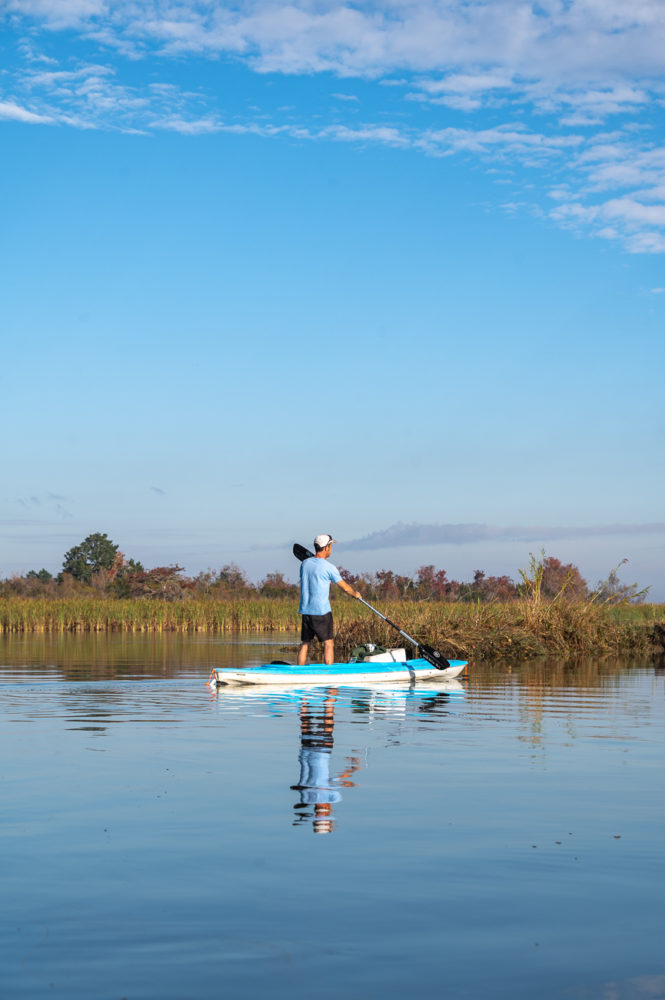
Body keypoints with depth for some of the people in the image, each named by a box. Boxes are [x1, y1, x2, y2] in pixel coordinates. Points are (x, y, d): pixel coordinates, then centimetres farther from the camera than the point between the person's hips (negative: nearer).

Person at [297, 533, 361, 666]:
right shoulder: (328, 567, -10)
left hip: (305, 610, 6)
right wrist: (356, 594, 19)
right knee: (329, 644, 1)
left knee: (305, 644, 11)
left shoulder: (304, 564, 7)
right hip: (321, 611, -6)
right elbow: (345, 587, -2)